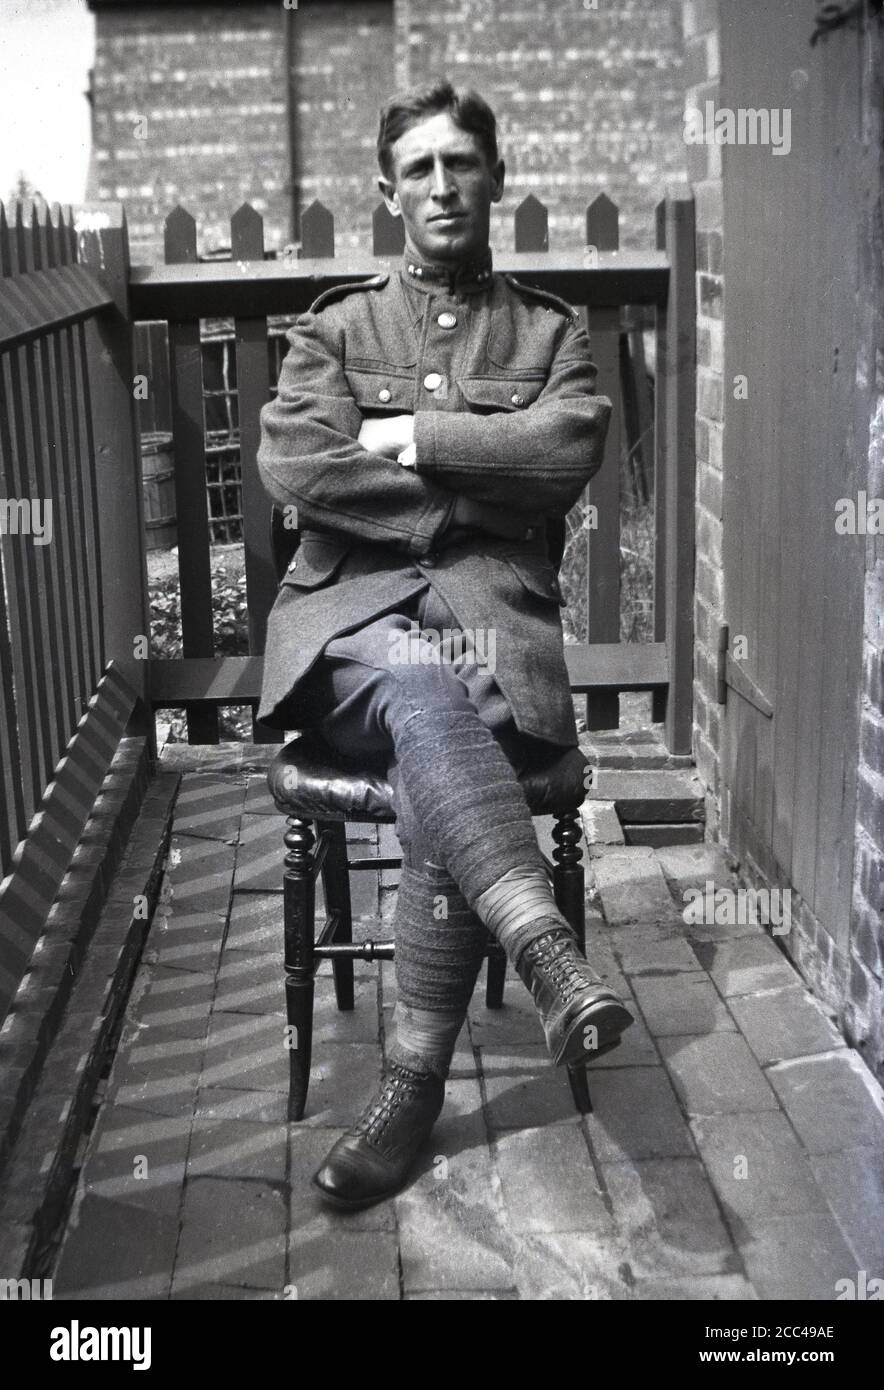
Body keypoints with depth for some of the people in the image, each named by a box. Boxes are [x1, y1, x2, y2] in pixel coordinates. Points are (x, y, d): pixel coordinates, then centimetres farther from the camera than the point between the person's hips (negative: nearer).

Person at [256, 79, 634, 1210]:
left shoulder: (550, 334, 18)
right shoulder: (335, 328, 17)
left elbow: (566, 452, -4)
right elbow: (291, 464, -3)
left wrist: (404, 439, -4)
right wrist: (471, 485, -4)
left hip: (493, 612, 0)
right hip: (355, 610, 0)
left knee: (432, 781, -30)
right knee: (424, 692, -37)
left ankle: (414, 1085, -23)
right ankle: (546, 948, -46)